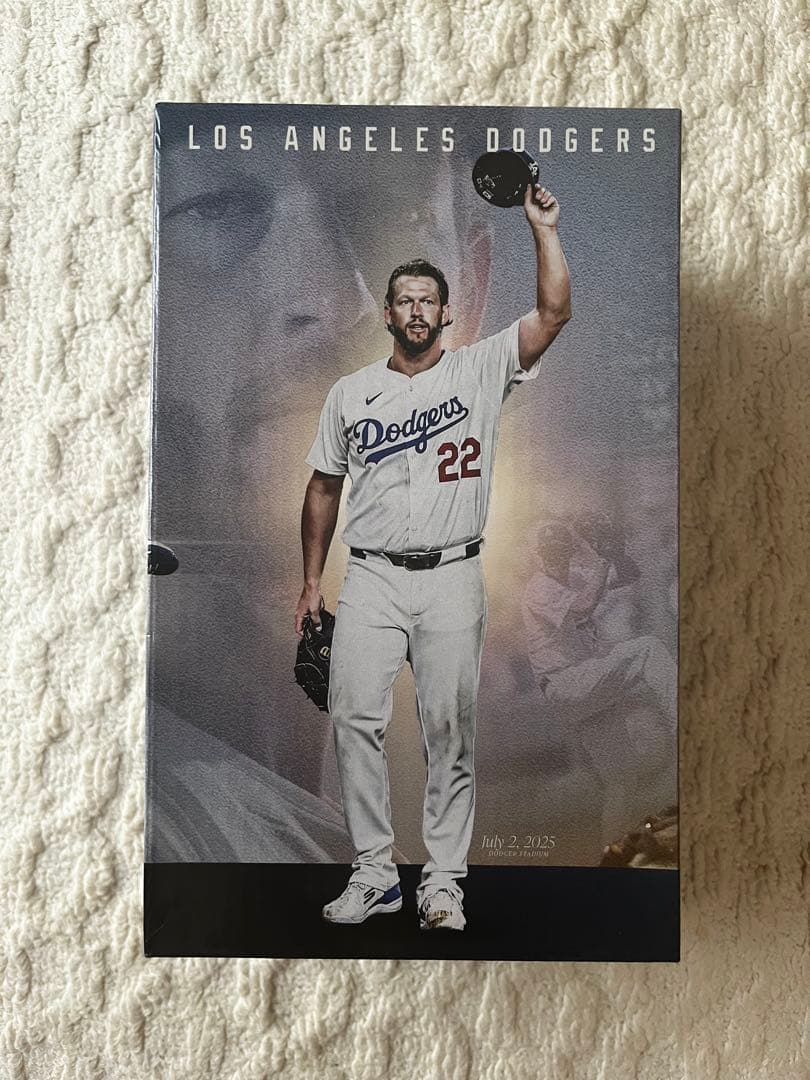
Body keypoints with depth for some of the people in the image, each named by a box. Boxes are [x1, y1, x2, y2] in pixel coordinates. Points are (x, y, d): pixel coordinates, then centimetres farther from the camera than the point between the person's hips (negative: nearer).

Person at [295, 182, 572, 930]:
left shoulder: (481, 370, 5)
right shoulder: (350, 392, 11)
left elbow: (554, 313, -7)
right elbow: (323, 489, 13)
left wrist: (543, 227, -9)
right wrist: (312, 581, 10)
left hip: (453, 580, -1)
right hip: (370, 580, 2)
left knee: (450, 729, 3)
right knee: (355, 720, -2)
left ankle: (444, 881, 17)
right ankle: (374, 875, 14)